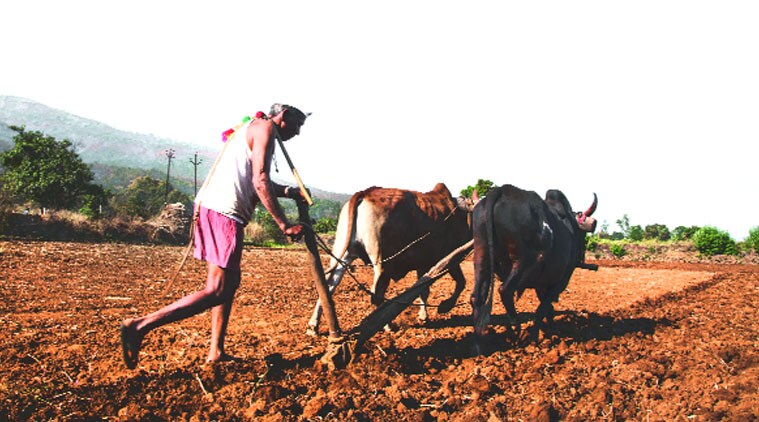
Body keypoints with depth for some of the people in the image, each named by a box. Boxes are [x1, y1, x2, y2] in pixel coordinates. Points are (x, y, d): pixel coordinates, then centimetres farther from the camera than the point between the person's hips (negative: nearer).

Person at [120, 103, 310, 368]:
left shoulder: (252, 129, 26)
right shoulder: (265, 128, -3)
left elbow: (257, 182, 33)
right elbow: (260, 182, -14)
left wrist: (289, 192, 23)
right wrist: (284, 225, -14)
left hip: (208, 208, 10)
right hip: (224, 212, -10)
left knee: (231, 281, 17)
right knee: (217, 290, -9)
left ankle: (216, 352, 21)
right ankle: (140, 326, -13)